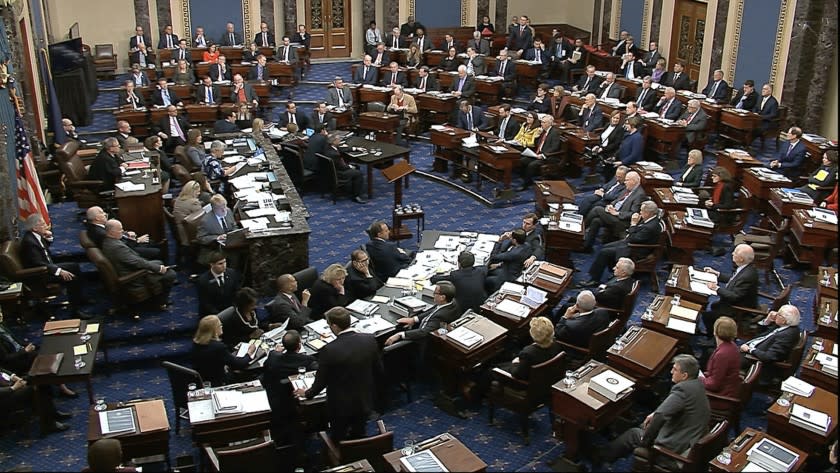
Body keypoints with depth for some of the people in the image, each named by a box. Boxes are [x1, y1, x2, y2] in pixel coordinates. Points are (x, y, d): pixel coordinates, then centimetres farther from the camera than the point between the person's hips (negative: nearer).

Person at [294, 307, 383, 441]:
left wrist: (307, 393, 7)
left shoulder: (329, 351, -28)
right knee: (358, 440, 25)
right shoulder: (370, 340, -15)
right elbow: (378, 371, -2)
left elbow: (321, 381, -13)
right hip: (364, 402, 4)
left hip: (341, 406, -4)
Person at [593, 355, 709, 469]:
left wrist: (646, 438, -20)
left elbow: (661, 415, -34)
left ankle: (599, 459, 30)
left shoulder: (682, 389, -27)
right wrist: (655, 414, 8)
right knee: (645, 425, 26)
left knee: (633, 434, 10)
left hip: (676, 445, -9)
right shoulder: (696, 384, 4)